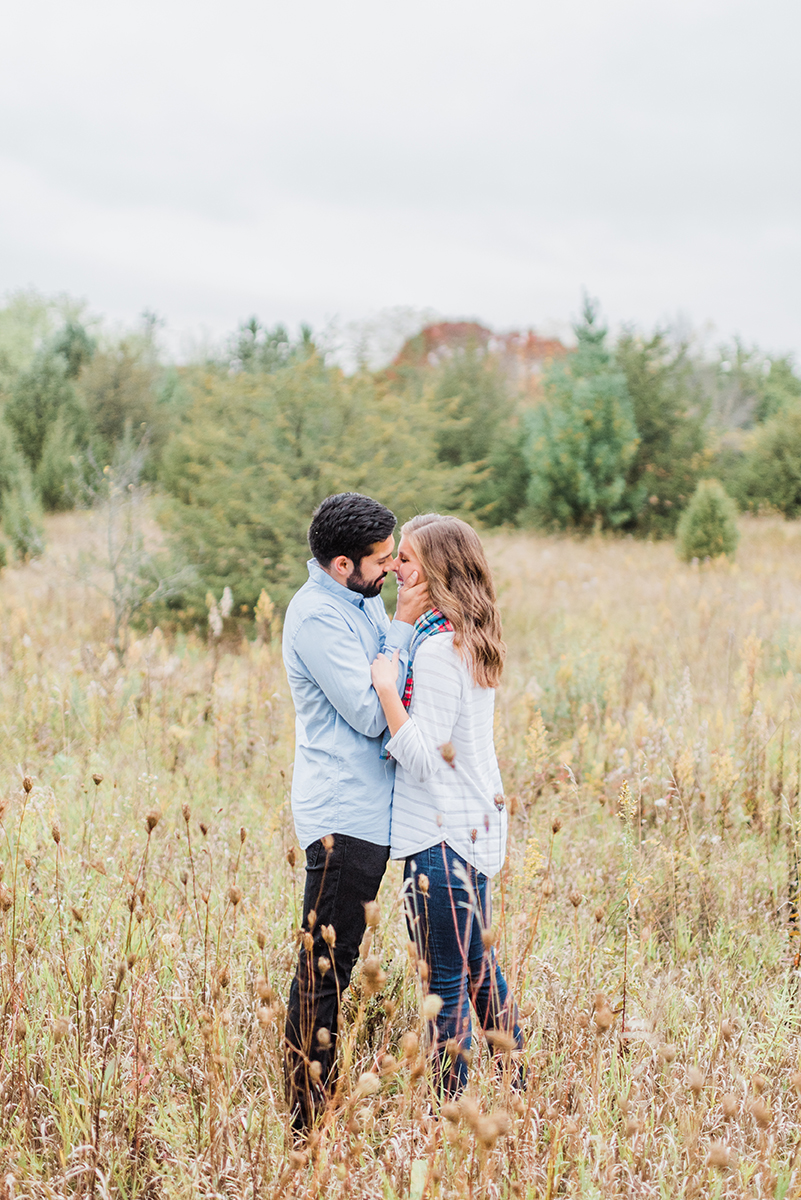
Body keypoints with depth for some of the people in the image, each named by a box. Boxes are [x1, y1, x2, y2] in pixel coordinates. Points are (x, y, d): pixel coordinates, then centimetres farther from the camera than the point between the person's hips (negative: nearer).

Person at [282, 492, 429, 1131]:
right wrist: (404, 625, -14)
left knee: (338, 962, 16)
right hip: (341, 816, -9)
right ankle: (307, 1120, 4)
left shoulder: (365, 600, 12)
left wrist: (411, 618, 0)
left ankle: (325, 1102, 26)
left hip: (370, 811, 9)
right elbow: (370, 714, -19)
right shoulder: (316, 615, -16)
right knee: (324, 967, -4)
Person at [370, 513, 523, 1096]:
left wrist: (387, 687, -22)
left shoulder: (438, 650, -19)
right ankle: (517, 1087, 30)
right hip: (477, 825, 10)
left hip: (441, 834, -10)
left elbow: (422, 755, -22)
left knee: (446, 982, -1)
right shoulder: (472, 639, 9)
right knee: (480, 965, 20)